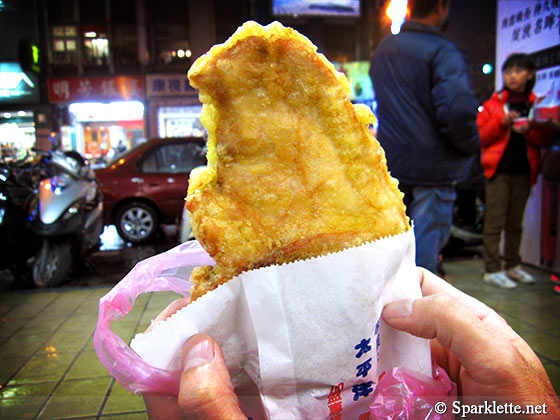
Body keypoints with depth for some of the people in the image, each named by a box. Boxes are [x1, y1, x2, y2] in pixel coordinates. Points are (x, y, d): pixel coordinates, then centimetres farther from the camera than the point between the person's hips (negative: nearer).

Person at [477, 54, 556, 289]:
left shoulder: (537, 105, 12)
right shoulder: (494, 104, 7)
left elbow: (547, 138, 7)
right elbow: (480, 136, 0)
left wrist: (529, 130, -11)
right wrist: (502, 123, -14)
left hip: (524, 170, 3)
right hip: (498, 169, -3)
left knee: (515, 222, 9)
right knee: (494, 222, -7)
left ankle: (513, 266, 21)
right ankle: (492, 270, -2)